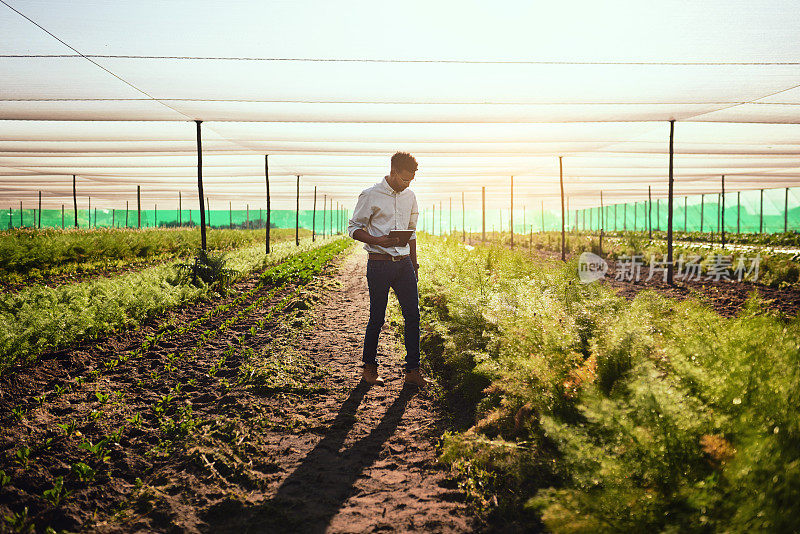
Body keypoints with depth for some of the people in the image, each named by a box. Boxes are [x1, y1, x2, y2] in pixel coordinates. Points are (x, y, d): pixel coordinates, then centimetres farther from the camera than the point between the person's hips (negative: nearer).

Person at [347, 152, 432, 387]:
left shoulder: (409, 196, 12)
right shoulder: (370, 196, -6)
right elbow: (354, 228, -3)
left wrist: (414, 265, 19)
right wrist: (377, 241, -20)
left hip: (404, 262, 5)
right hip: (379, 263, -5)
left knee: (413, 315, 0)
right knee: (377, 318, 3)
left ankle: (412, 371, 9)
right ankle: (369, 368, 21)